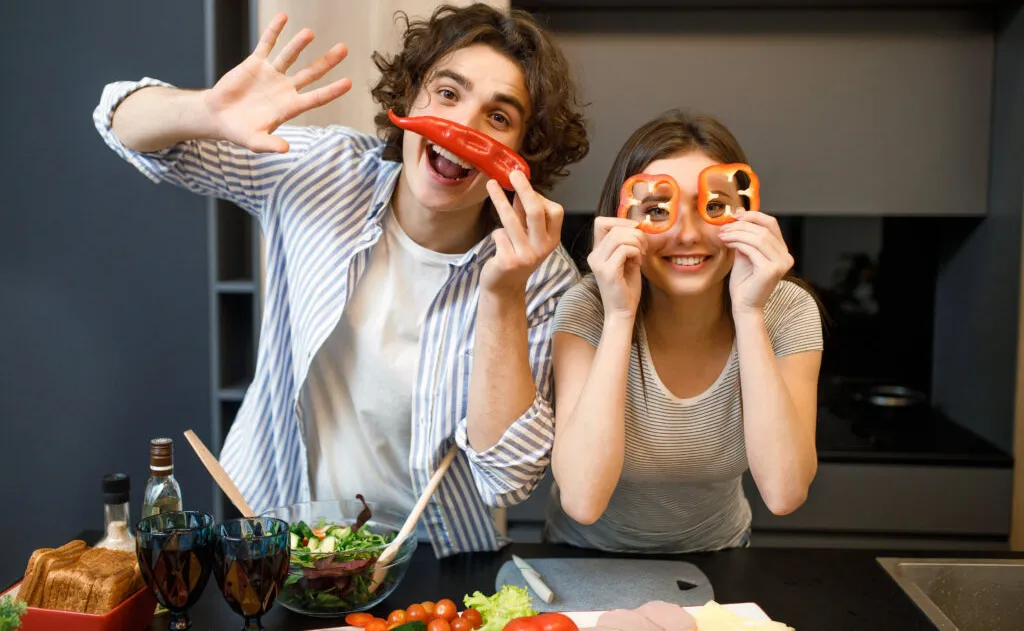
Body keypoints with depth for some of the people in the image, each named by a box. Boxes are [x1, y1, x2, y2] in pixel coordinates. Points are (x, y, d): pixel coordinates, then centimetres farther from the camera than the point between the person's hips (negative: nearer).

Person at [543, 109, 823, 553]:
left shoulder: (787, 311, -12)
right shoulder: (587, 310, -17)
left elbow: (784, 493, -23)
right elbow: (583, 502, -28)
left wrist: (749, 314, -27)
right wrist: (619, 316, -30)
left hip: (717, 557, 2)